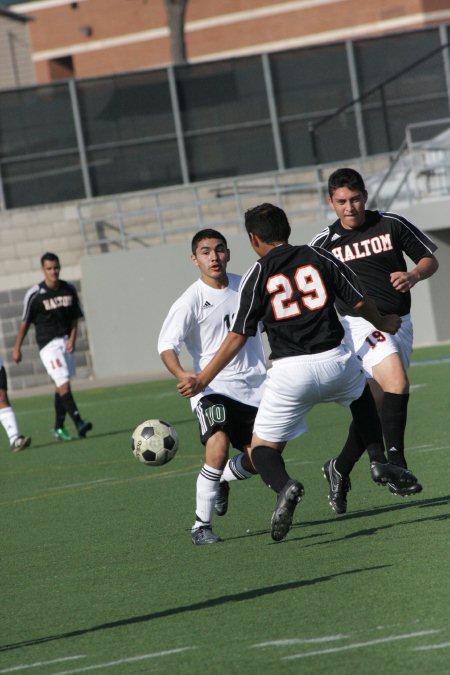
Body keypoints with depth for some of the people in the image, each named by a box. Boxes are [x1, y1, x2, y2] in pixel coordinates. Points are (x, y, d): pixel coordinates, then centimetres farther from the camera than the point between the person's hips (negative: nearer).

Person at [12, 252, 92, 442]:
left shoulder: (69, 289, 4)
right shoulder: (34, 294, -9)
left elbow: (75, 318, 10)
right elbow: (25, 322, 0)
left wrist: (72, 338, -5)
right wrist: (17, 348, 3)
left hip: (66, 342, 5)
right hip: (48, 344, -5)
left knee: (61, 386, 9)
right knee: (63, 383, -15)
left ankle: (59, 428, 18)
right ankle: (78, 423, -24)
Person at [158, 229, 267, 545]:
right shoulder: (191, 301, -11)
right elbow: (167, 344, -19)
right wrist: (182, 375, -34)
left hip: (254, 386, 5)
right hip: (214, 388, -5)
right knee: (218, 447, -27)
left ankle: (221, 480, 39)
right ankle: (201, 525, -16)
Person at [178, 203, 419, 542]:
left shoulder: (257, 276, 2)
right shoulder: (319, 258, 7)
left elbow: (238, 337, -1)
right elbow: (360, 301, 9)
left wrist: (202, 379, 7)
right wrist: (384, 323, 31)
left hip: (289, 372, -3)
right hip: (335, 361, 3)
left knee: (262, 448, 9)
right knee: (363, 395, 37)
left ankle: (284, 486, -23)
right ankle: (379, 462, 23)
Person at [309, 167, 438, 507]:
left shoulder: (392, 225, 4)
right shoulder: (325, 243, 1)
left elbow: (430, 259, 10)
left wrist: (414, 275, -10)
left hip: (398, 323, 4)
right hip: (361, 324, -3)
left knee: (377, 404, 6)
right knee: (397, 384, -26)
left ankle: (340, 468, 23)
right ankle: (396, 465, -24)